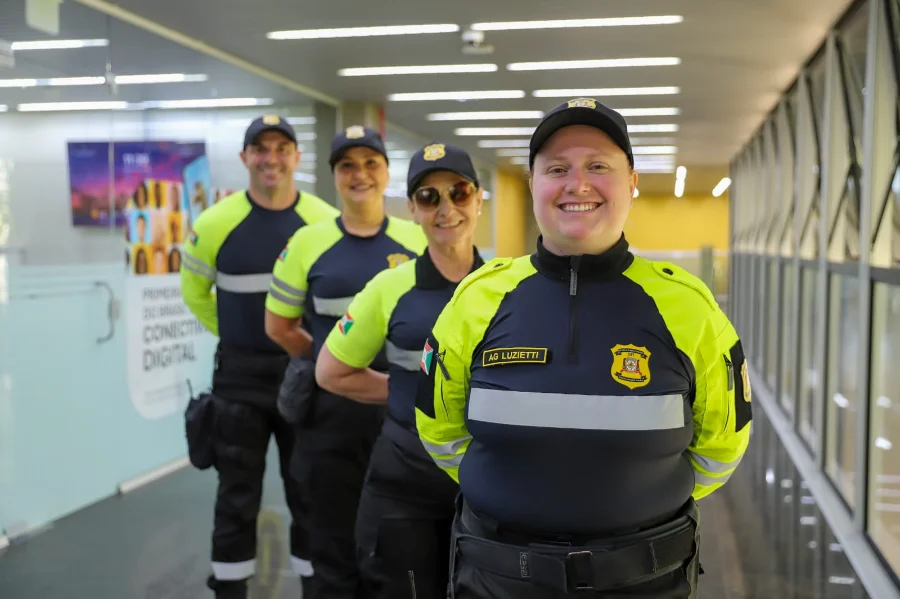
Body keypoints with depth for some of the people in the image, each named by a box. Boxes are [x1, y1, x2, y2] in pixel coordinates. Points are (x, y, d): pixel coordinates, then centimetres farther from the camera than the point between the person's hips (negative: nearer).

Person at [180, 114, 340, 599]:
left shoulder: (326, 222, -6)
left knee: (310, 493, 12)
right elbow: (194, 291, 11)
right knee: (237, 497, 9)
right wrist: (233, 335, 9)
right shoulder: (215, 223, -5)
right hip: (240, 376, 0)